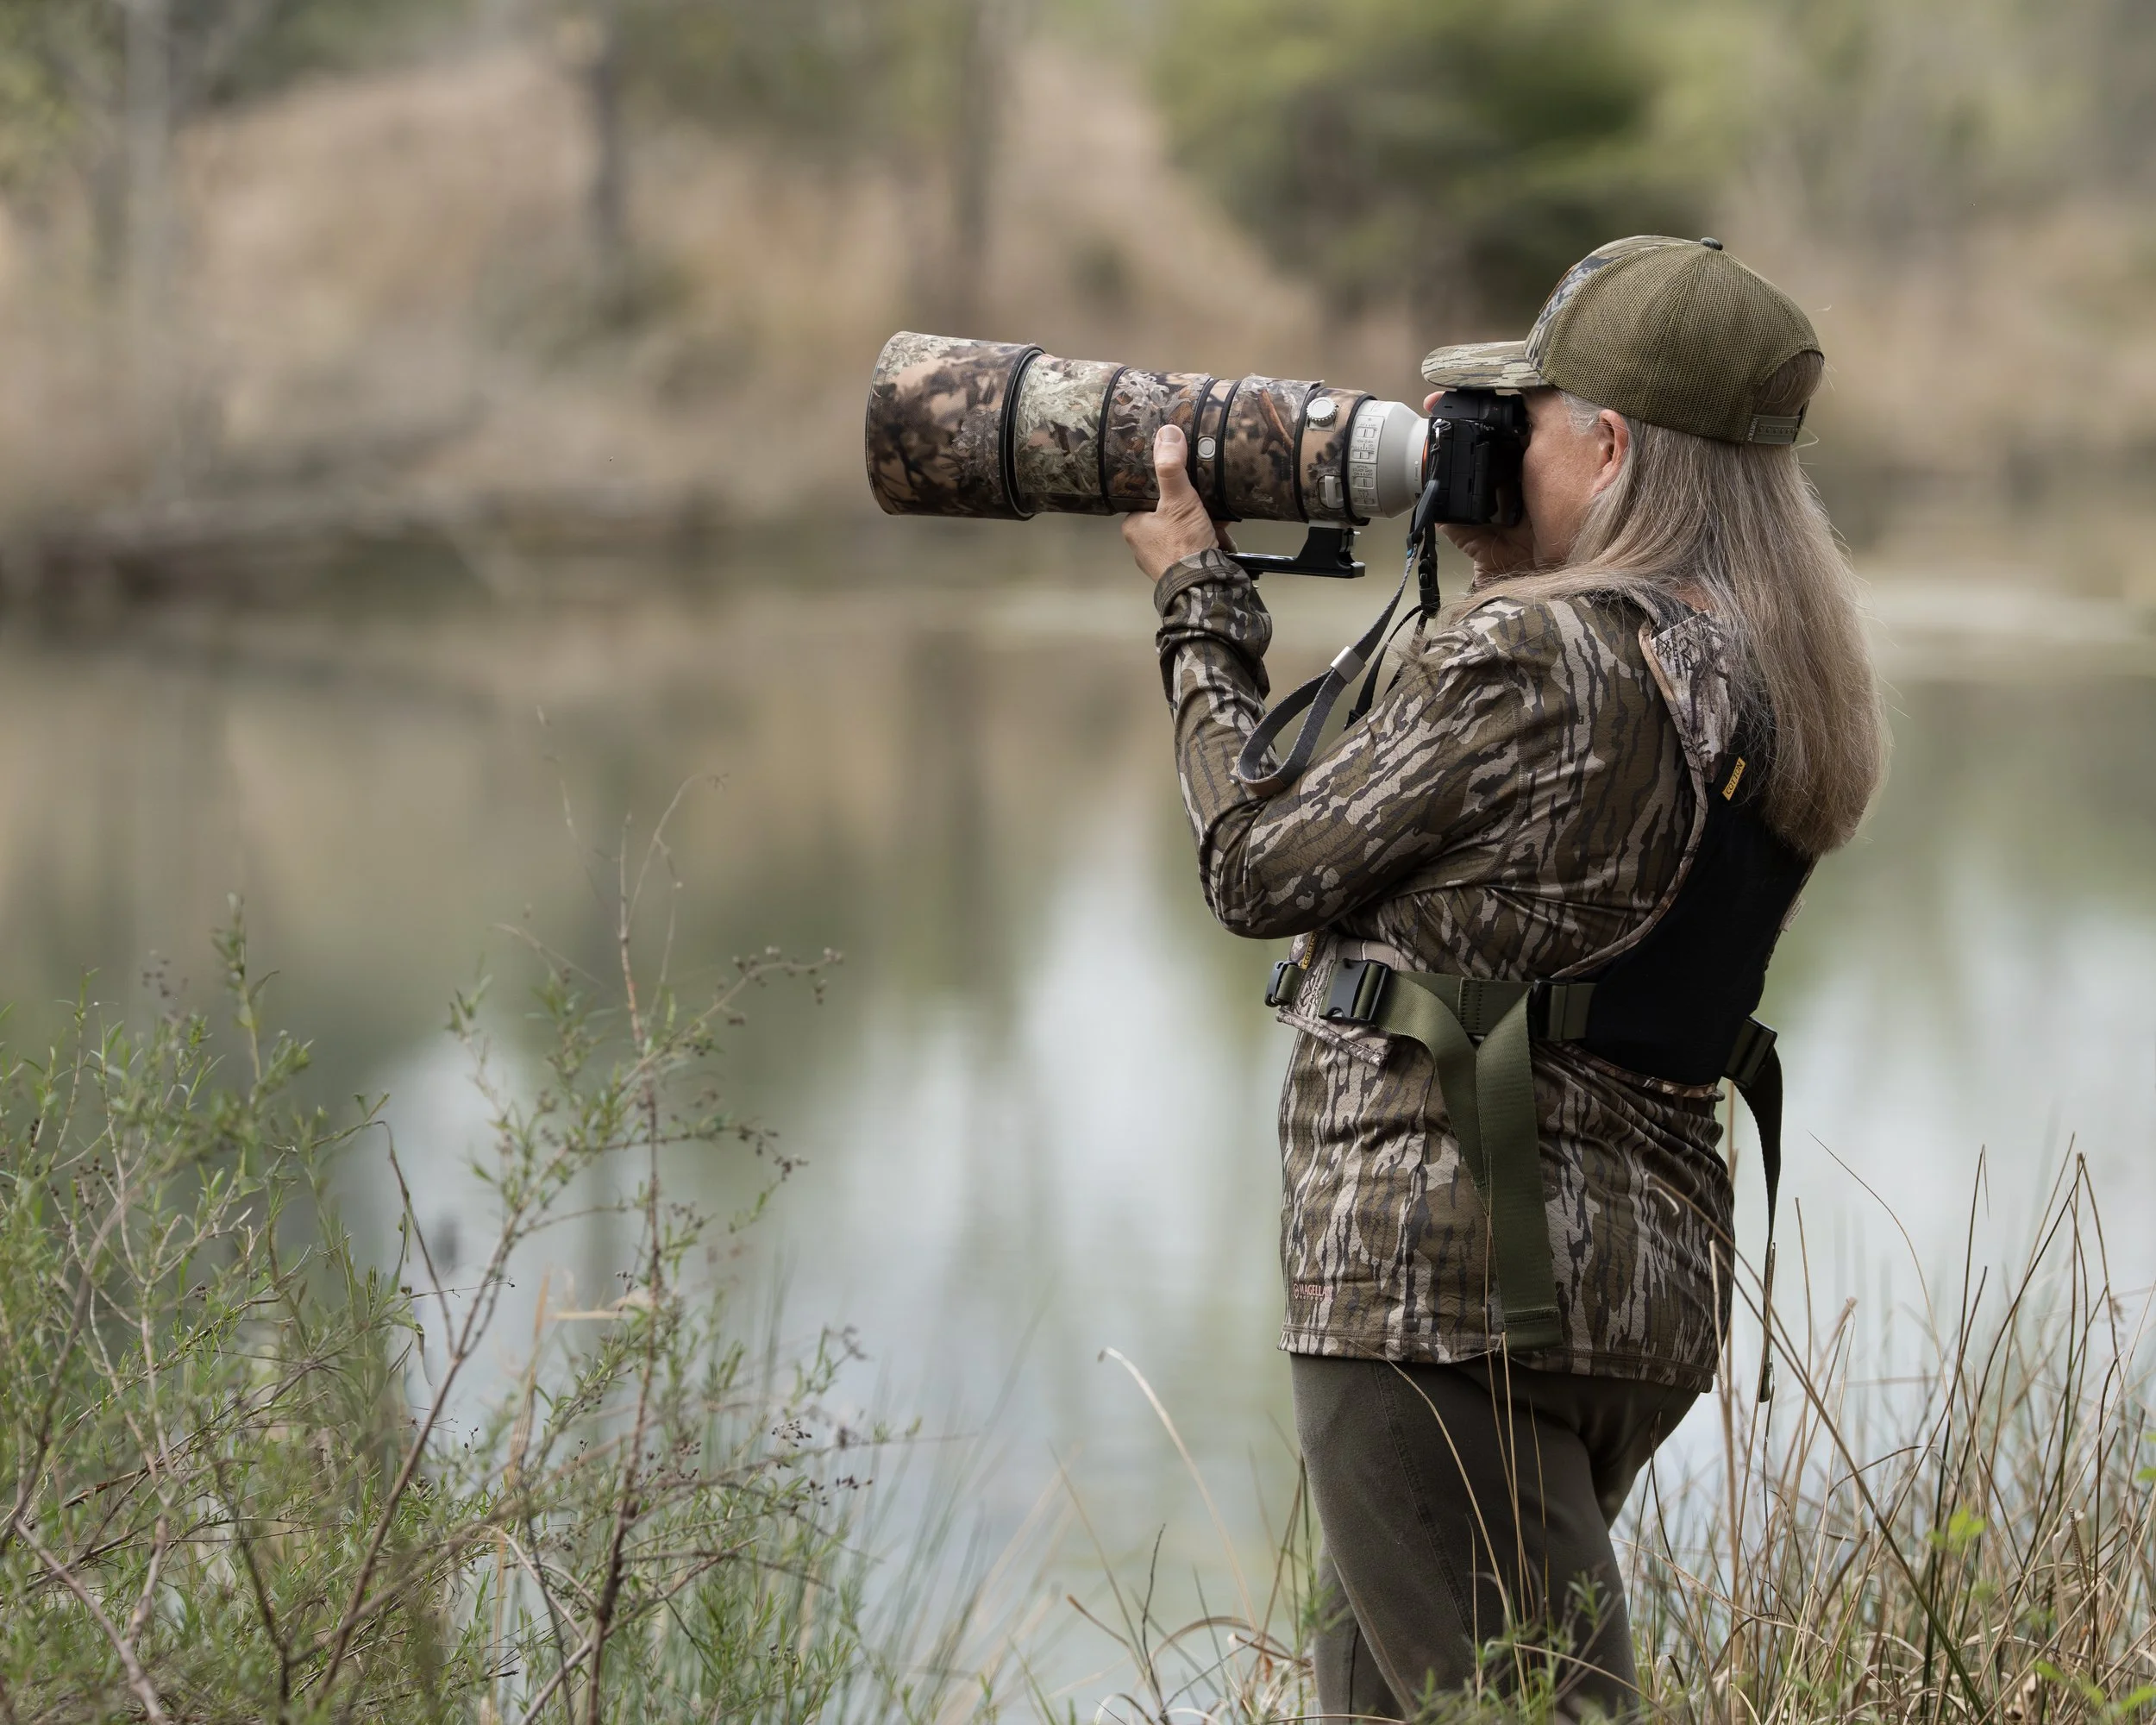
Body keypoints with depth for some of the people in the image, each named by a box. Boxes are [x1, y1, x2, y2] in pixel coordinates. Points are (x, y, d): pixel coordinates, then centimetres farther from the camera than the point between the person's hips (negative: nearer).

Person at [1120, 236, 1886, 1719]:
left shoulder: (1528, 657, -16)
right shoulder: (1782, 686, 7)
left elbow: (1262, 868, -5)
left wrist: (1201, 605, 8)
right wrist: (1505, 575, 17)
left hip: (1449, 1264, -9)